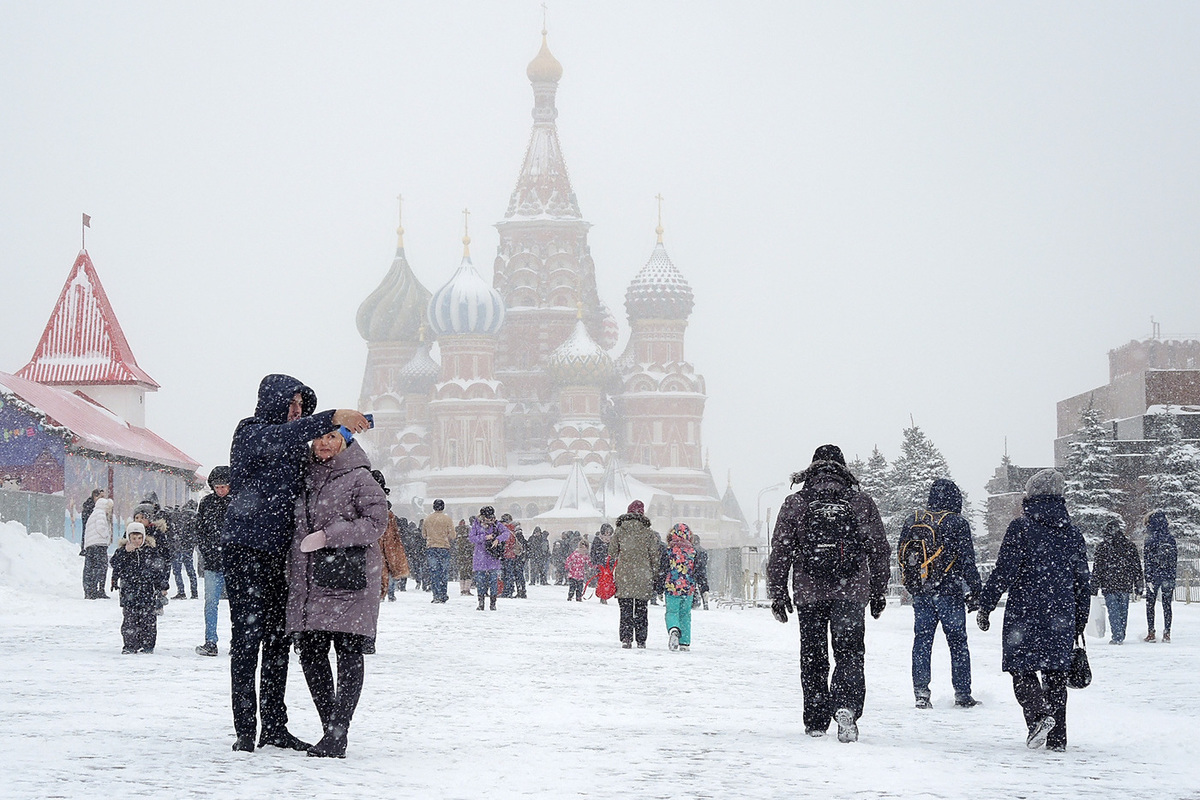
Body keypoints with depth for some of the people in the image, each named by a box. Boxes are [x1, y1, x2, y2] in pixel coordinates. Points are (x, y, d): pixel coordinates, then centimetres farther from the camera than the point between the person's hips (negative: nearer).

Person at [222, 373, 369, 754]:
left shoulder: (295, 447, 18)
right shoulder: (251, 434, -5)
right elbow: (283, 435, -25)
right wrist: (333, 418, -36)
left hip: (280, 553, 8)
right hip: (246, 551, -7)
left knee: (278, 639, 8)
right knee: (247, 636, -8)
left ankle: (274, 726, 12)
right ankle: (245, 729, -7)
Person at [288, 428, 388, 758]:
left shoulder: (360, 478, -2)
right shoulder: (306, 477, 17)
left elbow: (376, 523, -10)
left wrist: (328, 536, -15)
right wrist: (292, 576, 16)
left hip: (349, 579, -6)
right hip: (309, 580, 6)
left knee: (348, 652, -6)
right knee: (310, 651, 3)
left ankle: (337, 734, -7)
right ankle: (331, 728, 13)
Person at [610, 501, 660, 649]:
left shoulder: (619, 531, 2)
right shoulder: (649, 533, 0)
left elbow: (612, 553, 7)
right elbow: (655, 556, 2)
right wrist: (655, 575, 9)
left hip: (624, 575, 0)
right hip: (644, 576, 0)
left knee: (626, 609, 2)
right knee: (641, 610, 10)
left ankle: (626, 638, -10)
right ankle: (641, 640, 11)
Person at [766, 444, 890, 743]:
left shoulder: (795, 504, 2)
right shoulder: (861, 502, 3)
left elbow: (780, 553, 2)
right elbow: (879, 550, 7)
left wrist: (777, 593, 10)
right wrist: (878, 592, 16)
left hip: (809, 593, 1)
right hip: (852, 592, -1)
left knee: (813, 657, 11)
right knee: (849, 653, 1)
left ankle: (816, 721, 15)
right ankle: (846, 706, -24)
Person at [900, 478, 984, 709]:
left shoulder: (914, 520, 6)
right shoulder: (957, 523, -8)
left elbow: (902, 555, 12)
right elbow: (967, 560, -9)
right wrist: (974, 592, -4)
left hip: (920, 593, 4)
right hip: (950, 593, -4)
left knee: (922, 640, 8)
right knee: (958, 642, 5)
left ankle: (921, 691, 1)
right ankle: (962, 694, 6)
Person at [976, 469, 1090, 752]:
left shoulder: (1021, 528, -6)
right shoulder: (1072, 533, 10)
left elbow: (1004, 572, -10)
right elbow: (1082, 581, 14)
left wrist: (985, 605, -2)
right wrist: (1080, 621, 23)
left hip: (1025, 613, -4)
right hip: (1061, 616, 5)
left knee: (1023, 669, 2)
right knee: (1056, 674, 9)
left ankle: (1039, 715, -23)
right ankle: (1057, 737, 8)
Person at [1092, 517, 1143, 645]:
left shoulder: (1103, 547, -4)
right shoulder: (1130, 546, 6)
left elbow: (1097, 567, -3)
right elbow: (1137, 566, 10)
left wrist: (1095, 585, 3)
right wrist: (1138, 585, 16)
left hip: (1109, 586, -3)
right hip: (1126, 584, 3)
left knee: (1113, 611, -2)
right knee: (1123, 611, 12)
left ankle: (1117, 636, -10)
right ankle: (1121, 636, 17)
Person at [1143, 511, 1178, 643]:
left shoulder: (1151, 540, -11)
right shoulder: (1171, 539, 4)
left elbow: (1148, 562, -12)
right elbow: (1175, 561, 8)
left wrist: (1148, 580, -10)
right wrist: (1172, 579, 14)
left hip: (1154, 576, -4)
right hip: (1169, 576, 4)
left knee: (1150, 604, 6)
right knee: (1167, 605, 8)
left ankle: (1151, 632, 2)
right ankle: (1167, 633, 6)